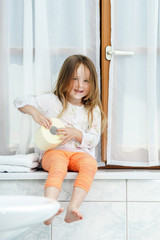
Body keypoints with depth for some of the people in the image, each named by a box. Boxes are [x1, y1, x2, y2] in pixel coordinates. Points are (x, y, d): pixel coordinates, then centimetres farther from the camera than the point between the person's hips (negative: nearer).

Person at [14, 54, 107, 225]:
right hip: (54, 150, -1)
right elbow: (20, 101, 10)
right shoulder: (51, 101, 7)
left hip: (80, 153, 2)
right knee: (58, 166, -37)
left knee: (90, 164, -33)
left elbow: (94, 139, 6)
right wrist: (35, 112, -11)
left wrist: (76, 133, -13)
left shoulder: (92, 110, 11)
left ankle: (73, 208, -45)